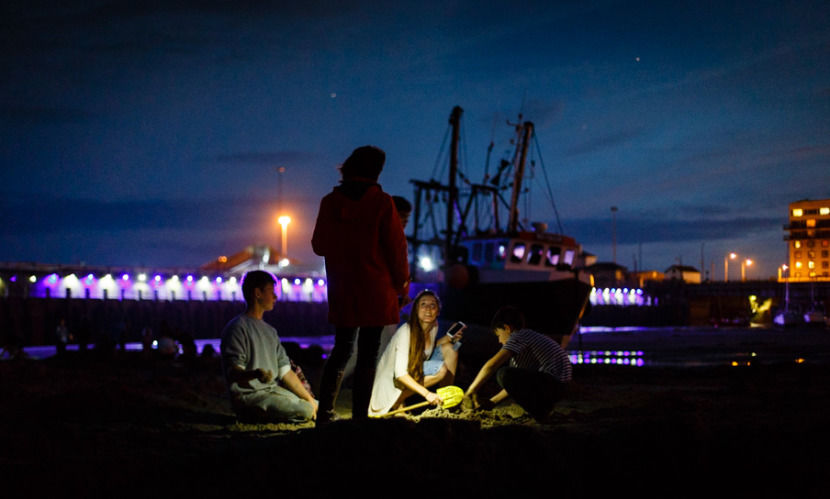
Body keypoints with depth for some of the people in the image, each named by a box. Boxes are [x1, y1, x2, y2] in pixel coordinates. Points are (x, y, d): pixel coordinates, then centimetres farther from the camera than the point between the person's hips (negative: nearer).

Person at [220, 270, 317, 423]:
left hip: (273, 391, 9)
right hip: (249, 395, -9)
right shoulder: (237, 328, -9)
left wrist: (309, 399, 6)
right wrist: (256, 374, -41)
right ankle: (257, 416, -5)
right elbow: (233, 373, -19)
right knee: (305, 411, -23)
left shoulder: (269, 331, 19)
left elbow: (285, 371, 16)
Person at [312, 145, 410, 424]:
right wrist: (402, 284, 4)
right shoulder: (381, 203, -11)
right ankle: (359, 417, 0)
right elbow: (396, 247, -8)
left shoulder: (330, 202, 1)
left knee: (341, 350, 15)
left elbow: (319, 245, 9)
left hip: (342, 293, 4)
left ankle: (325, 414, 9)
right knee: (368, 355, 1)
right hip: (376, 292, -4)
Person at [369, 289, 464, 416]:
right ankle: (398, 400, -17)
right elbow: (400, 374, -31)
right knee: (440, 369, -28)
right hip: (392, 380, -8)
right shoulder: (406, 331, -26)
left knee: (450, 348, -5)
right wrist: (426, 393, -40)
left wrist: (448, 338, -3)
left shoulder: (434, 326, -3)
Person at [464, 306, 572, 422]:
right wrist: (492, 401, 24)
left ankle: (541, 412, -9)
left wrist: (471, 391, -6)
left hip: (553, 381, -10)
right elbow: (515, 383, 26)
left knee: (504, 374, -19)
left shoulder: (519, 336, -6)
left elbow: (492, 365, -16)